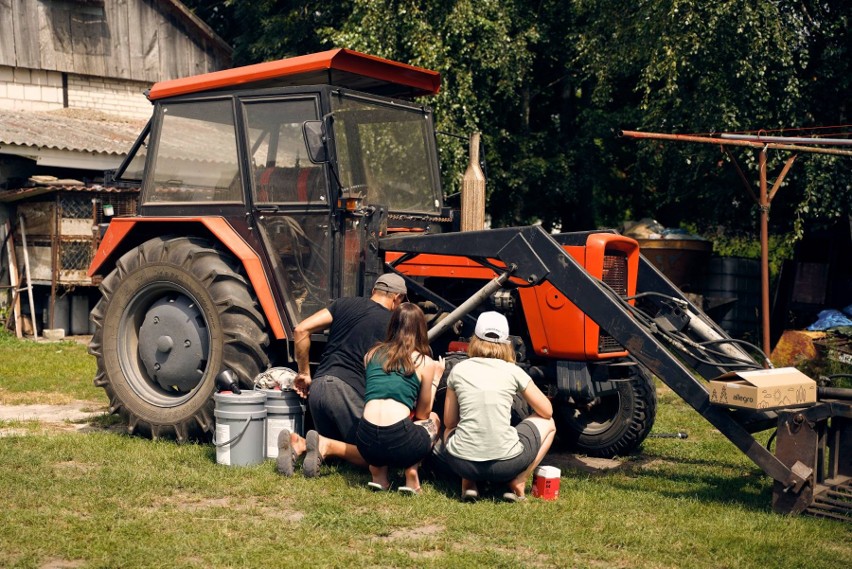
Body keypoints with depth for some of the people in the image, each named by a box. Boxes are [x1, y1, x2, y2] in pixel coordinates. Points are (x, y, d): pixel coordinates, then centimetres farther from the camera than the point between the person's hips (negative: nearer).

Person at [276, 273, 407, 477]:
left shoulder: (344, 304, 15)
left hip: (317, 387, 5)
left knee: (334, 447, 24)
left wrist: (304, 373, 15)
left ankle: (299, 444, -7)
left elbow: (301, 331, 7)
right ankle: (325, 445, -19)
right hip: (348, 390, -5)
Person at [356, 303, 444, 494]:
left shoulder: (371, 354, 17)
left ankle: (378, 471, 13)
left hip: (366, 442, 3)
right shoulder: (425, 362, 8)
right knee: (433, 419, 30)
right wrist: (435, 379, 30)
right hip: (400, 442, -3)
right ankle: (411, 471, 8)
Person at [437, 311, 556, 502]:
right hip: (506, 464, -2)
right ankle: (517, 484, 10)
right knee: (548, 423, 25)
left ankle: (468, 485, 13)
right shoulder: (513, 371, 3)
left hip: (461, 463, 2)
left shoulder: (458, 370, 7)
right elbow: (547, 411, 13)